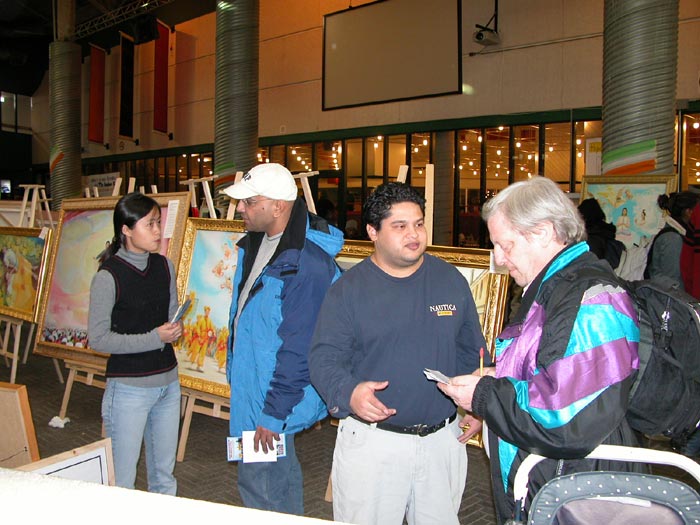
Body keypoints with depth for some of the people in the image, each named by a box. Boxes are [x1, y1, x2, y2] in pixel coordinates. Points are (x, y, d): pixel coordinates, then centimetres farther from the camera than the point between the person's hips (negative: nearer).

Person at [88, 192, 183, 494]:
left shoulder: (164, 266, 4)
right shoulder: (108, 277, -14)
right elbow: (98, 339, -13)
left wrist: (175, 329, -8)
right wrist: (155, 338, -18)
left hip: (168, 381, 6)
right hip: (129, 387, -6)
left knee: (164, 474, 17)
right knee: (122, 480, 4)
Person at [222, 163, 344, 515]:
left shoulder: (308, 265, -27)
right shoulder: (255, 243, 3)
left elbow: (298, 350, -25)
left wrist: (274, 414, -20)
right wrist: (234, 370, 19)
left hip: (274, 393, -9)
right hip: (250, 382, 9)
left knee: (259, 485, 2)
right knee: (280, 475, 24)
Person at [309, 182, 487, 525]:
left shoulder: (451, 280, 4)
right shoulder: (348, 289, -7)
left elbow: (471, 350, 12)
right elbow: (324, 357, -11)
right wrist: (349, 393, -29)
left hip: (443, 440, 3)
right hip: (370, 441, -3)